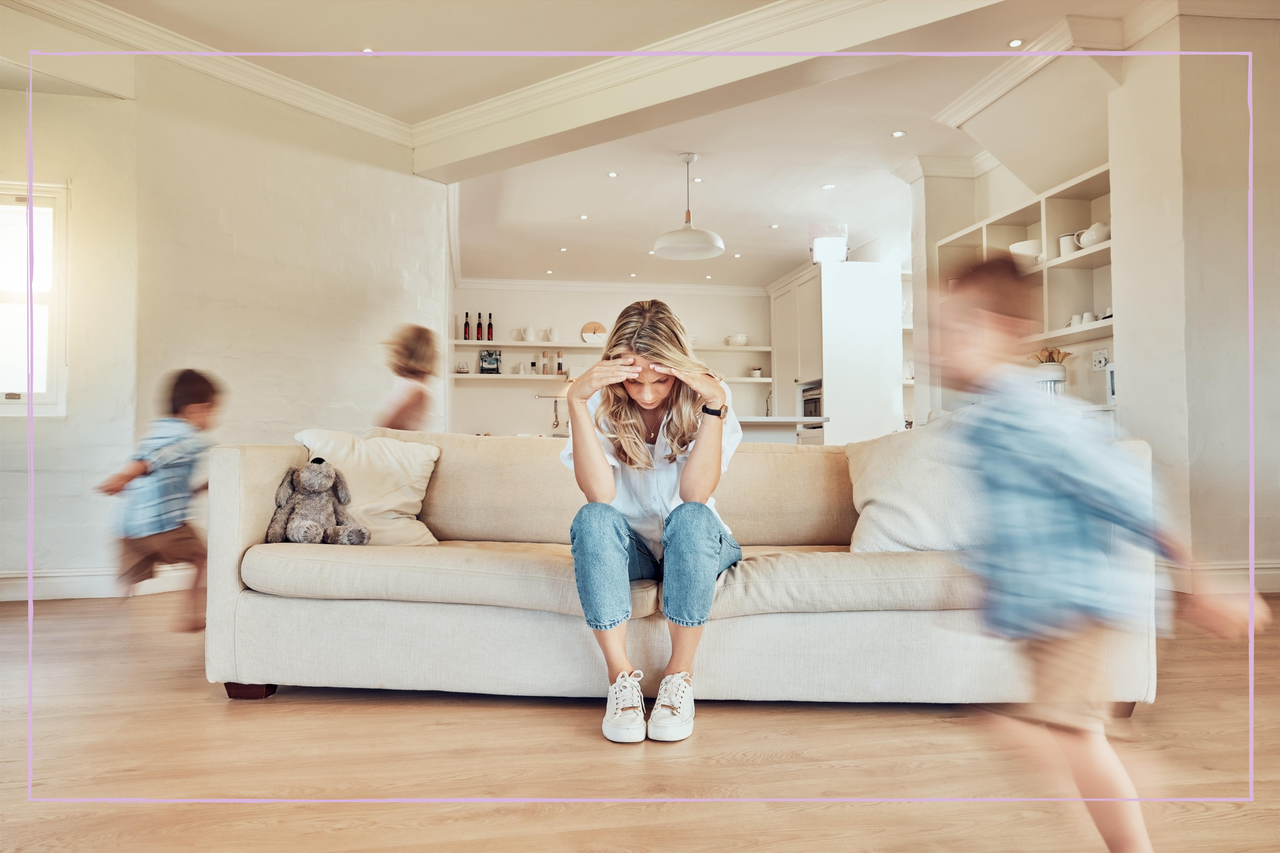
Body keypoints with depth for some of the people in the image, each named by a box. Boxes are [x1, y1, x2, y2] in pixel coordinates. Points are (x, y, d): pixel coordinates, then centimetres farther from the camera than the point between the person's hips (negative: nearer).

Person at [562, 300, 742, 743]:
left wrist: (715, 404, -35)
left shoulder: (704, 396, -14)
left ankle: (679, 675, -21)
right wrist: (575, 399, -33)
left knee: (690, 518, -34)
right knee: (593, 520, -31)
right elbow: (600, 495, -27)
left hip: (694, 547, 0)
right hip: (628, 549, 1)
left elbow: (694, 495, -26)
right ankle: (621, 676, -23)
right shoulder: (601, 403, -12)